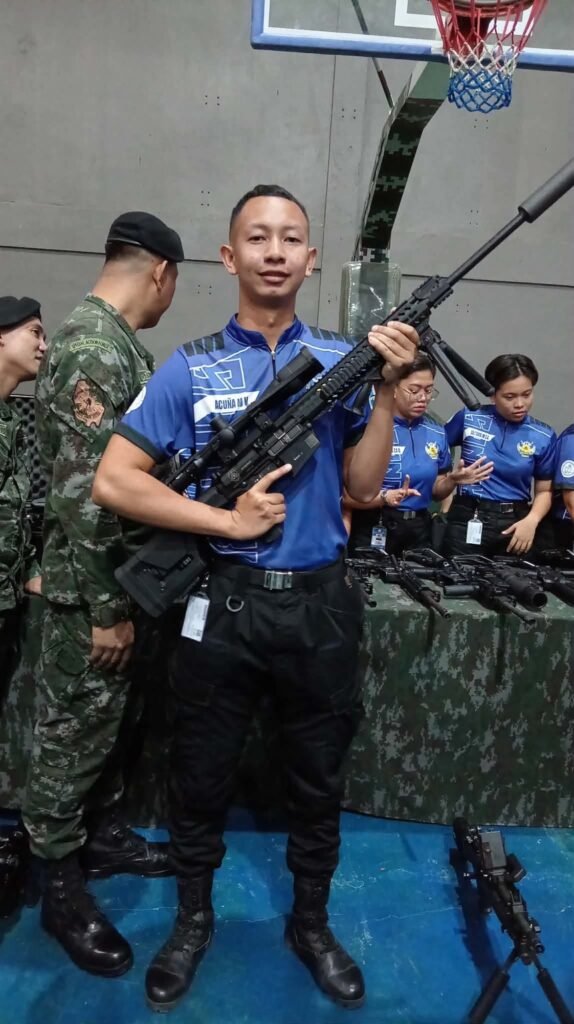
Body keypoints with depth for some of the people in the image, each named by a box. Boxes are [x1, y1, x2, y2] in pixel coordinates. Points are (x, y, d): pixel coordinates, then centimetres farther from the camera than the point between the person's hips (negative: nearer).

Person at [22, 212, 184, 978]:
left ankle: (103, 836, 40)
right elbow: (84, 495, -26)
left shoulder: (119, 345, 11)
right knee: (75, 733, 6)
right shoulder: (91, 349, -21)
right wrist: (108, 609, -21)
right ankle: (62, 887, 24)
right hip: (92, 591, -10)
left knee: (114, 723, 21)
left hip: (130, 578, 10)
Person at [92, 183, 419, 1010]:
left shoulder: (342, 359, 3)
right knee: (202, 778, 15)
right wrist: (226, 520, -13)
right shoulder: (190, 369, -2)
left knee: (318, 781, 17)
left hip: (321, 604, 2)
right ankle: (193, 920, 42)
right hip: (223, 601, -1)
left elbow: (362, 486, 0)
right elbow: (113, 482, -6)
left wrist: (387, 388, -12)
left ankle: (312, 924, 42)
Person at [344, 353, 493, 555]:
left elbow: (435, 492, 15)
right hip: (373, 532, -5)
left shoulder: (436, 433, 6)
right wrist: (384, 497, -29)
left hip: (419, 531, 6)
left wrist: (452, 480, -4)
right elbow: (346, 495, -14)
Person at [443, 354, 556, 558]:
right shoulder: (469, 418, -3)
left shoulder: (544, 436, -1)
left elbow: (544, 490, 5)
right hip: (467, 521, -1)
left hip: (515, 524, 1)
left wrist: (531, 520, -12)